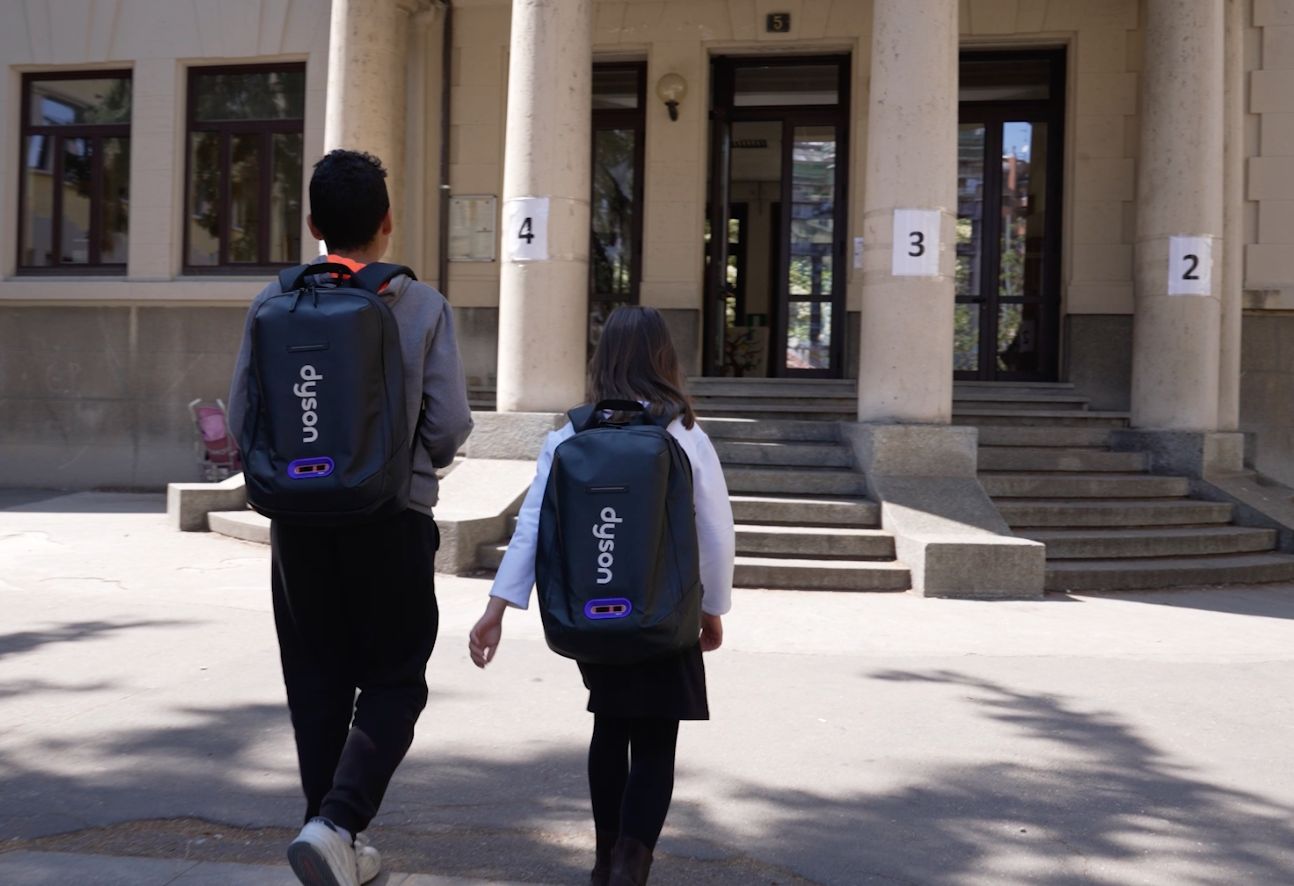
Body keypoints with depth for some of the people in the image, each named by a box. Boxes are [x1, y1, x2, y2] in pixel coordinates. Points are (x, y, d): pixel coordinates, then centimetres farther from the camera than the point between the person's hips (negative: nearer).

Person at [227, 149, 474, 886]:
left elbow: (243, 417, -1)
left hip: (299, 516, 3)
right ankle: (337, 822, -8)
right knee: (394, 683, 9)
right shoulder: (423, 306, -8)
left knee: (318, 682, 13)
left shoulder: (275, 302, -2)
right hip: (392, 518, -2)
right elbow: (451, 425, -9)